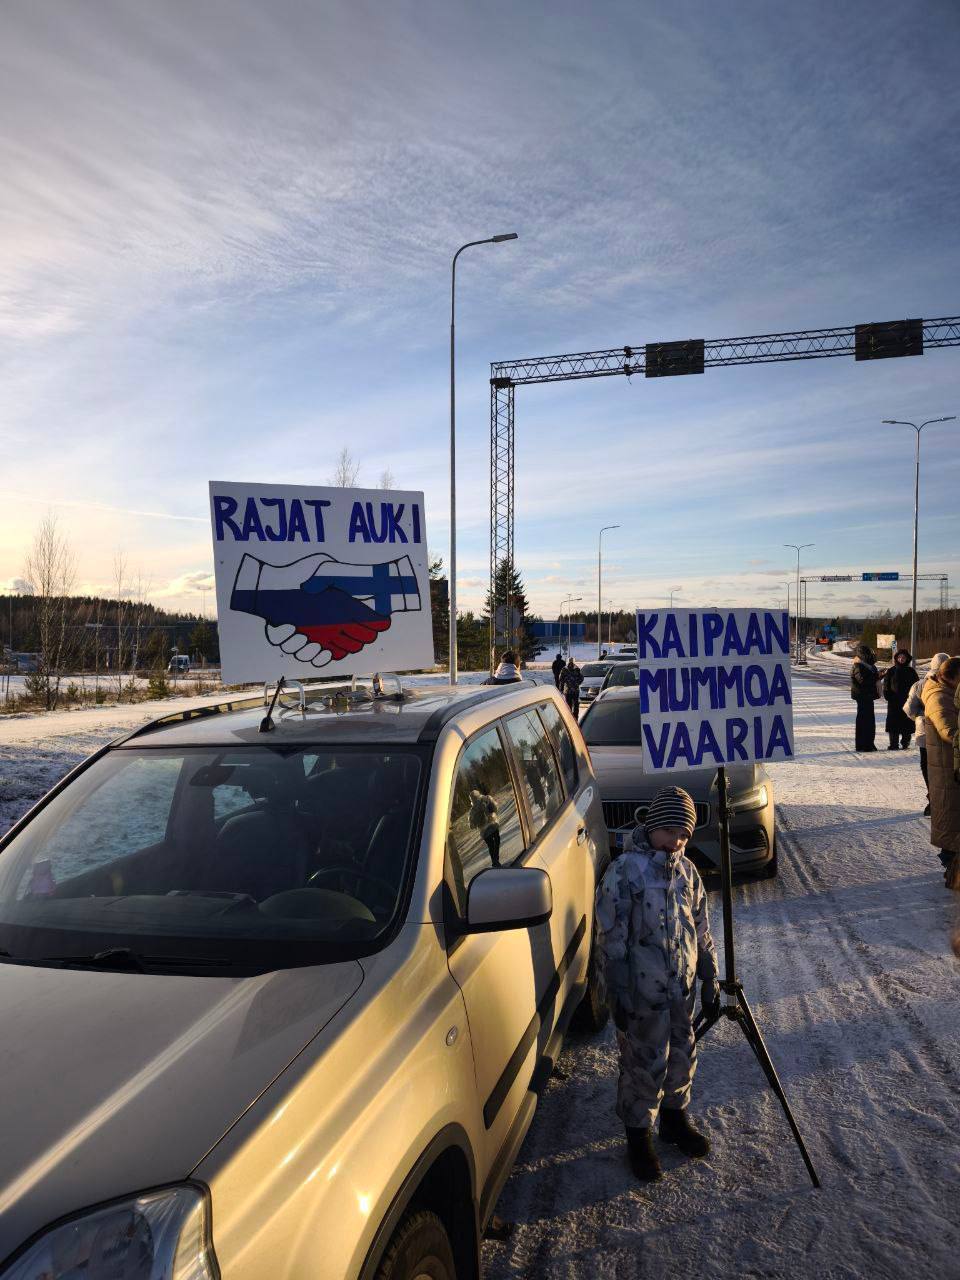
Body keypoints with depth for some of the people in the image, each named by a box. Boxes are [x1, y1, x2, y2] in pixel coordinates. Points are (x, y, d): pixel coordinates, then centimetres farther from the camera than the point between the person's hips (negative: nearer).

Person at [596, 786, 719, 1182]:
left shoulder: (687, 871, 4)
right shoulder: (623, 871, -17)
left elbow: (701, 929, 13)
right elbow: (611, 938, -15)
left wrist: (710, 978, 14)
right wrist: (617, 994, -15)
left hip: (683, 988, 6)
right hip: (642, 992, -6)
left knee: (682, 1057, 20)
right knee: (645, 1067, 6)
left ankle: (674, 1117, 43)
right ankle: (638, 1135, 27)